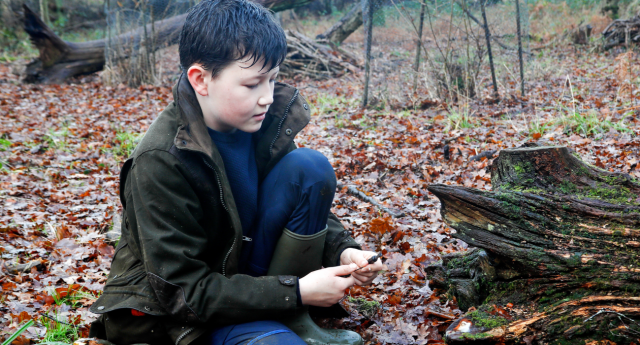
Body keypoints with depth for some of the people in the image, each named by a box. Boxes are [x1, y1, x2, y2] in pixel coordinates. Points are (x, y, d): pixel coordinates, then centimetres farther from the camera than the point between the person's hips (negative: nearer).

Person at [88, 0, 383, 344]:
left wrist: (343, 250, -14)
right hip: (176, 314, -6)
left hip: (246, 271, 7)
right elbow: (181, 290, -24)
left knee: (310, 167, -15)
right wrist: (296, 293, -26)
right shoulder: (160, 161, -25)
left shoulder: (260, 123, -7)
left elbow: (309, 200, 7)